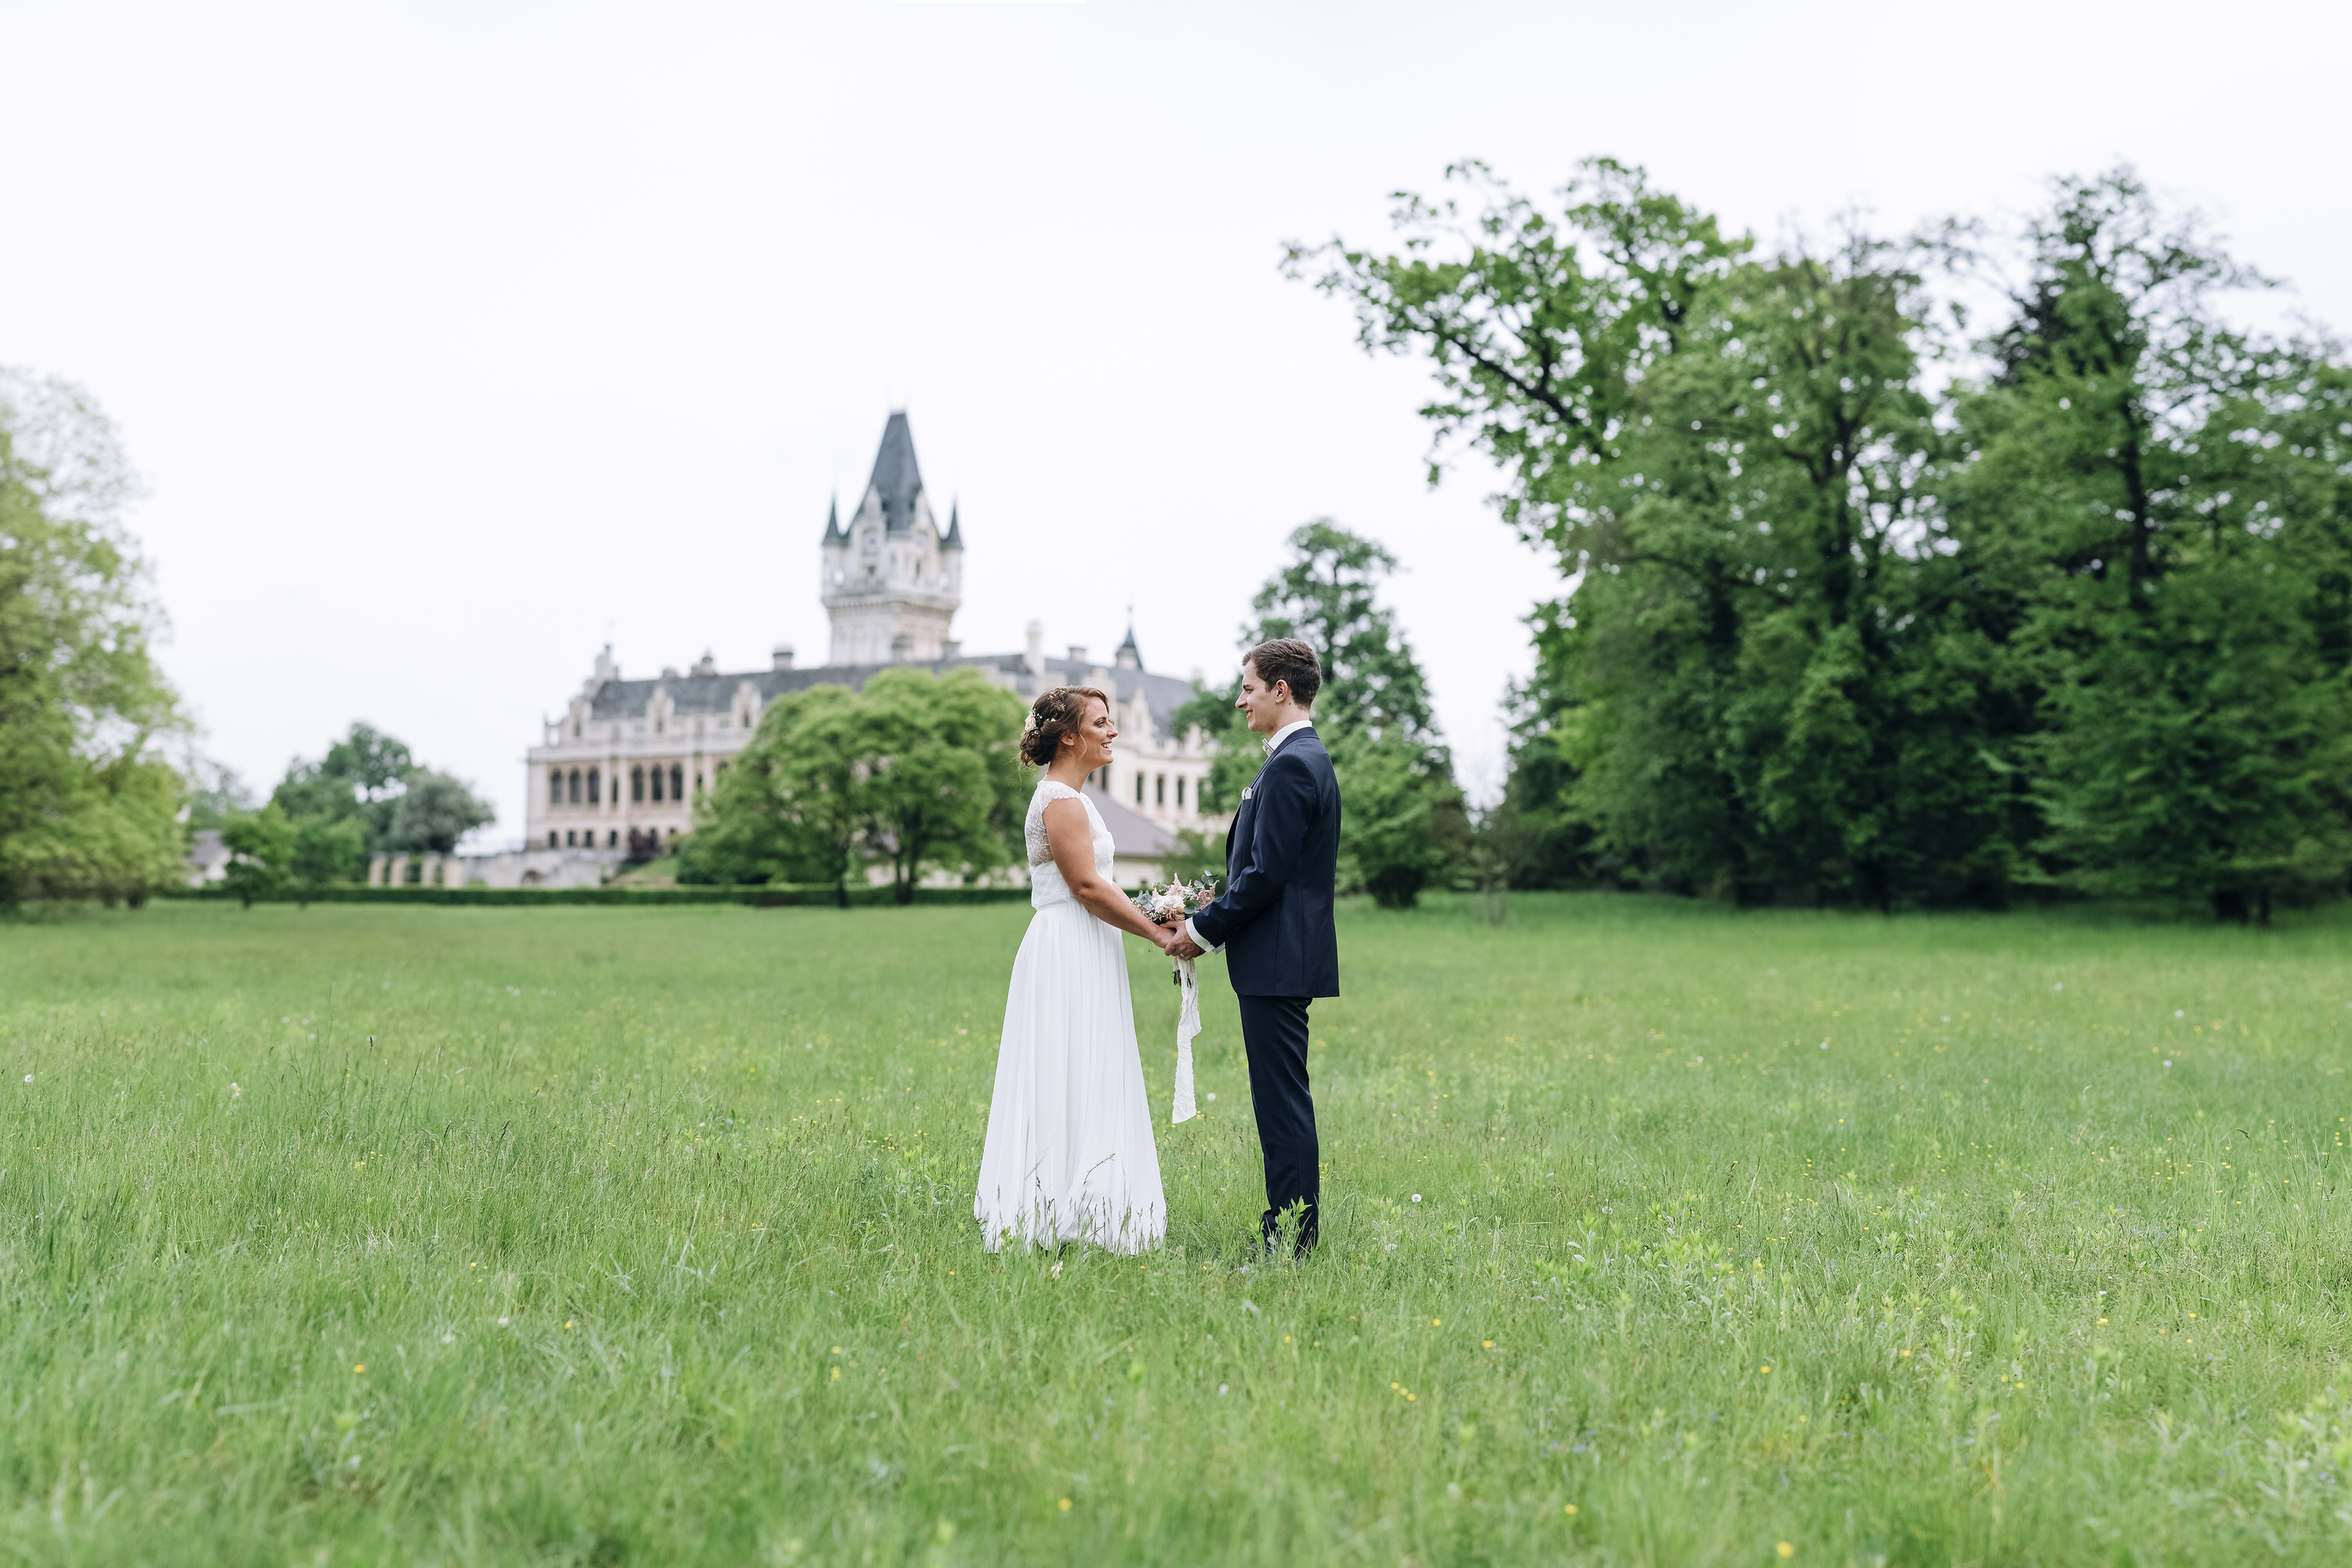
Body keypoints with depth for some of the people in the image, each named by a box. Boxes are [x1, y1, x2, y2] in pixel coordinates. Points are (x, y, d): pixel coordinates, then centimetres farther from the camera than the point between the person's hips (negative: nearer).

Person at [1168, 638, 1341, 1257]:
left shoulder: (1291, 765, -16)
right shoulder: (1307, 758, 17)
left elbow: (1265, 873, -21)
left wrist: (1205, 931, -11)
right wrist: (1210, 921, 13)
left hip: (1277, 963, -11)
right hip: (1282, 958, 11)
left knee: (1282, 1099, -5)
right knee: (1281, 1098, 14)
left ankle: (1291, 1239, 0)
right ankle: (1288, 1229, 21)